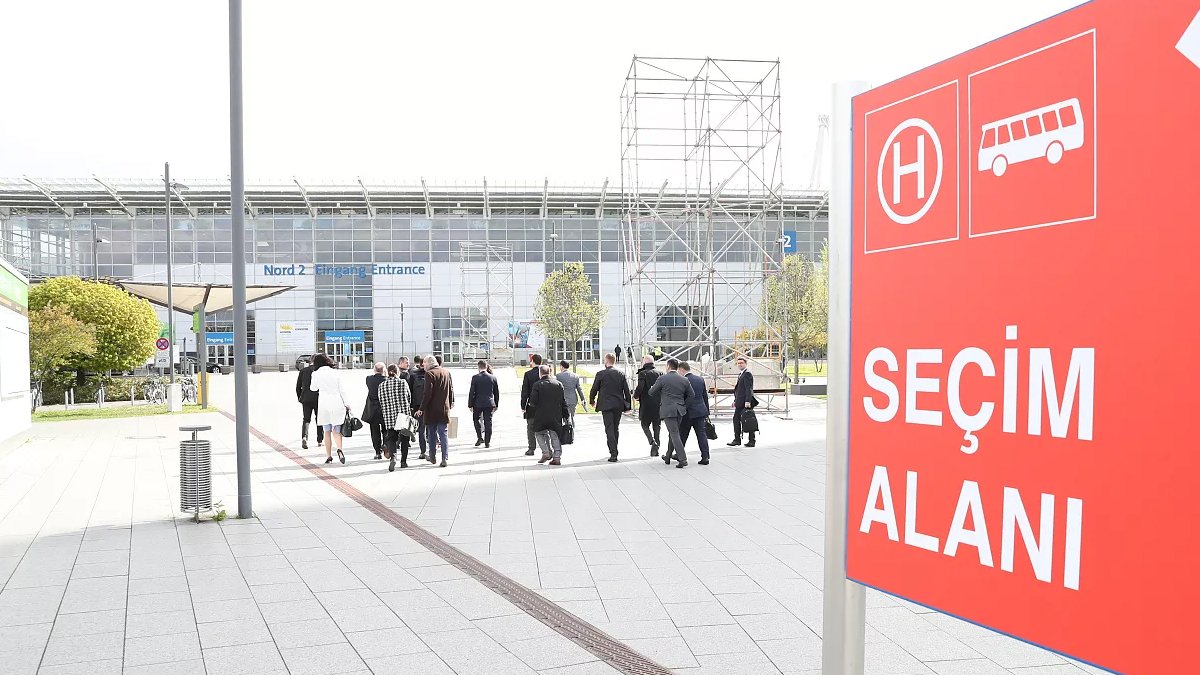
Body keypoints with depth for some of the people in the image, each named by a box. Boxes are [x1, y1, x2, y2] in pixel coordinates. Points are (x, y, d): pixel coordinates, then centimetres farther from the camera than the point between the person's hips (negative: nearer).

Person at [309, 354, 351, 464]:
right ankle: (339, 449, -20)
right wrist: (346, 404, 12)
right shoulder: (335, 372, 2)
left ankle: (329, 456, 11)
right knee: (336, 431, 5)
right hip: (337, 404, 1)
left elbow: (313, 388, 14)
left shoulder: (316, 374, -3)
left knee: (327, 432, 10)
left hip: (324, 405, -1)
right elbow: (342, 390, 5)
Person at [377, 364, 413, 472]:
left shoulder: (382, 386, 1)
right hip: (404, 414, -1)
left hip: (389, 416, 1)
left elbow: (381, 402, 6)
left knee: (391, 438, 7)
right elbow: (409, 397, 2)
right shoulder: (403, 383, -5)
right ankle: (403, 461, 16)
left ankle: (393, 456, -19)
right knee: (404, 438, 12)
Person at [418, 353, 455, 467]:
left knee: (432, 434, 10)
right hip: (444, 409, 5)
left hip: (432, 410, -4)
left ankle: (432, 457, 19)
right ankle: (445, 458, -3)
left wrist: (422, 408, -14)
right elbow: (451, 390, 13)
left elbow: (427, 393, -18)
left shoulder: (429, 374, -13)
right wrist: (451, 404, 24)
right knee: (443, 434, 5)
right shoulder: (447, 372, 6)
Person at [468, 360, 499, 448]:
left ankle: (480, 437, 9)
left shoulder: (475, 378, -8)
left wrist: (470, 405, 1)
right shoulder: (493, 377, 0)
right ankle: (487, 442, 6)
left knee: (476, 419, 19)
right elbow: (496, 392, 6)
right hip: (489, 403, 2)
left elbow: (472, 392, -7)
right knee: (488, 422, 5)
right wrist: (496, 404, 15)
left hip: (478, 404, -2)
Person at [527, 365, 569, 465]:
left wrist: (531, 404, 11)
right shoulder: (558, 384, 3)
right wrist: (565, 416, 10)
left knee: (539, 433, 16)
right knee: (555, 436, 8)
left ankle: (546, 453, 5)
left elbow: (533, 402, -12)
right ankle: (557, 457, 5)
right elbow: (563, 402, 4)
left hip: (541, 415, -3)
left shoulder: (537, 385, -9)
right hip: (556, 416, 3)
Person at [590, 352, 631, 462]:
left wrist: (592, 401, 17)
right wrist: (628, 405, 13)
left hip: (606, 405, -4)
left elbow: (594, 390, -1)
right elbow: (627, 391, 4)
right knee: (616, 428, 17)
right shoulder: (621, 374, 4)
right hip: (619, 405, 4)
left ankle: (613, 454, -13)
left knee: (609, 429, -4)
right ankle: (613, 450, 28)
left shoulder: (601, 374, -6)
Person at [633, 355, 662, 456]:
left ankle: (652, 441, -12)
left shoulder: (643, 373, -8)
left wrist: (635, 395, -1)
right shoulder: (659, 373, 6)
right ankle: (655, 448, 11)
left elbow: (640, 387, -19)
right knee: (657, 426, 11)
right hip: (659, 404, 4)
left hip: (646, 404, -4)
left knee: (645, 425, 9)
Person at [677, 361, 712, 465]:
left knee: (682, 435, 11)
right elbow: (705, 397, 12)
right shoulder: (700, 379, 8)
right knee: (701, 434, 4)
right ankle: (705, 457, -2)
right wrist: (707, 411, 19)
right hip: (700, 411, 5)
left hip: (688, 412, -5)